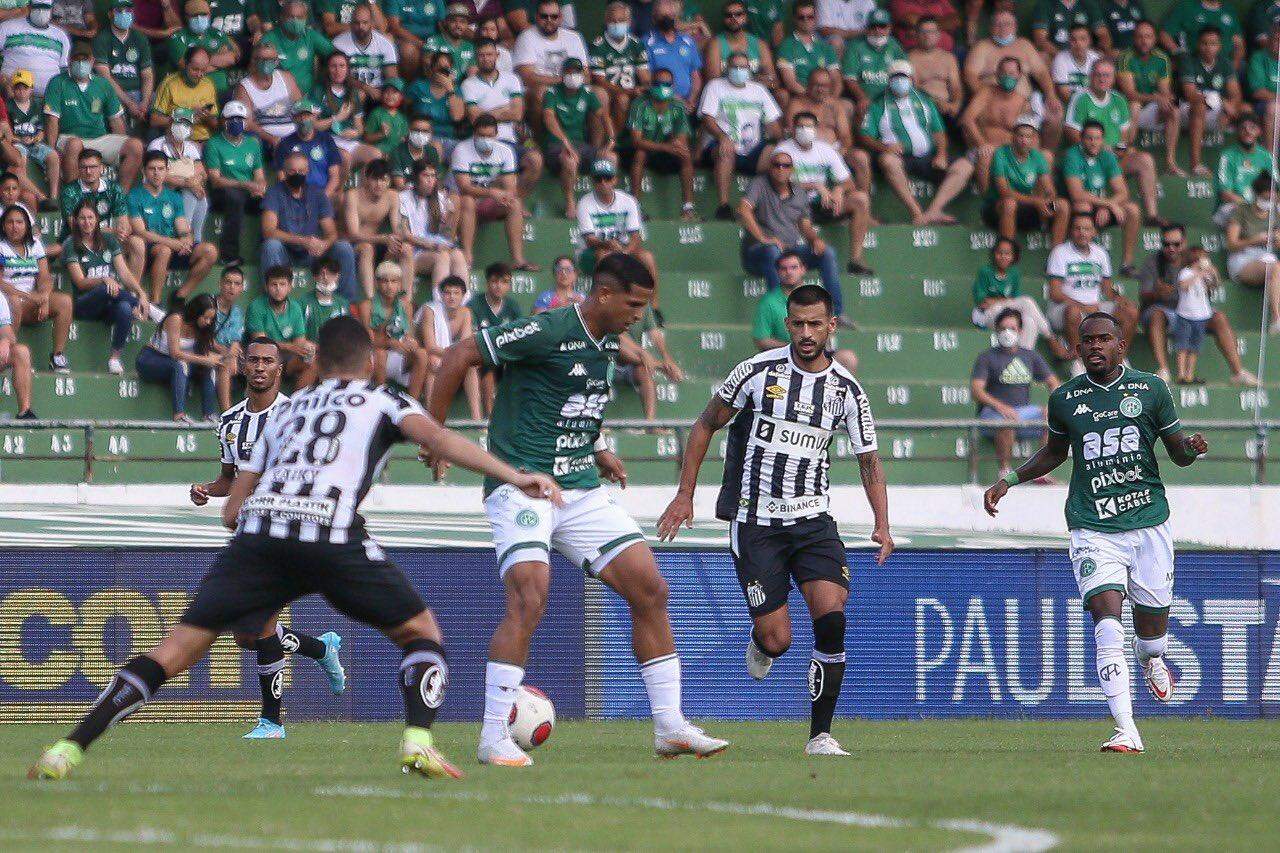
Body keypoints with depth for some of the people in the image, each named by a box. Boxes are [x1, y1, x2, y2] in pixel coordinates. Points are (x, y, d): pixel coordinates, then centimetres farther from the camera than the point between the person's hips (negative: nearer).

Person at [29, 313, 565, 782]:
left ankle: (68, 750, -4)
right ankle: (419, 741, -7)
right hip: (334, 535, -3)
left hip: (259, 530, 3)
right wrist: (514, 476, -6)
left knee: (178, 648, 5)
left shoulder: (287, 410, 33)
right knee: (421, 632, 17)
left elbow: (232, 510, 31)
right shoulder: (384, 402, 24)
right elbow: (431, 435, 0)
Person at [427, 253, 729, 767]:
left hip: (581, 490, 8)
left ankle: (670, 728, 9)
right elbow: (458, 357, -13)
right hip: (521, 487, -8)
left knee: (650, 589, 2)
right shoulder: (546, 333, -16)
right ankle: (494, 739, -17)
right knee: (530, 598, -24)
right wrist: (434, 434, -10)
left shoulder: (609, 342, 11)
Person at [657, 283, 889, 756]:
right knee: (778, 640, -8)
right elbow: (706, 424, 6)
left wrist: (882, 525, -4)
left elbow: (869, 460, 10)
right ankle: (760, 643, 32)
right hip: (754, 522, -2)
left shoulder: (847, 389, 1)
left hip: (813, 520, 2)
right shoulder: (758, 371, -5)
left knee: (831, 619, -19)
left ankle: (820, 735, -8)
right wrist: (685, 494, 3)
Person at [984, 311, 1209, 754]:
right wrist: (1010, 480, 15)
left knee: (1152, 629, 7)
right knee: (1106, 620, -19)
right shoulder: (1065, 398, 6)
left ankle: (1150, 658, 48)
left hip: (1148, 521, 1)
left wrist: (1193, 447, -11)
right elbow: (1054, 452, 24)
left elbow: (1178, 452, 11)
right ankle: (1126, 731, -22)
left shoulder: (1151, 388, 4)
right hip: (1093, 528, -1)